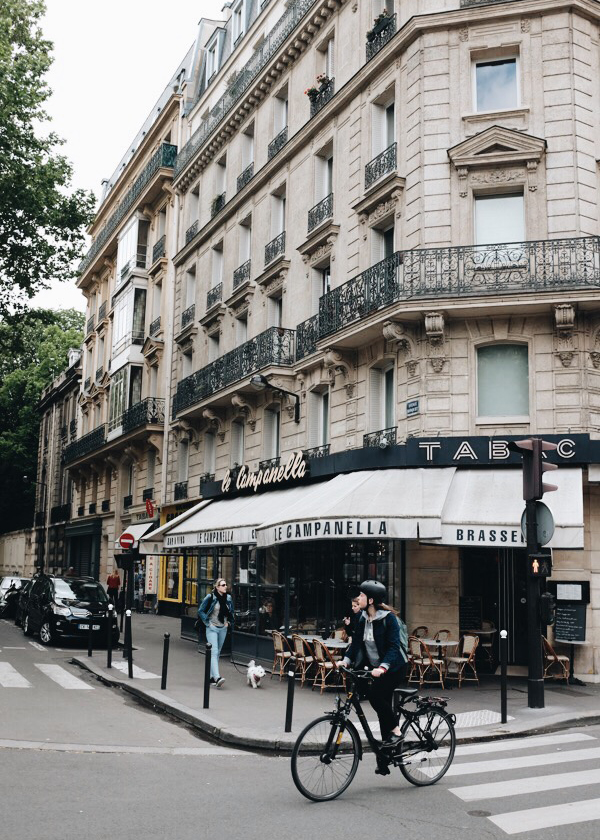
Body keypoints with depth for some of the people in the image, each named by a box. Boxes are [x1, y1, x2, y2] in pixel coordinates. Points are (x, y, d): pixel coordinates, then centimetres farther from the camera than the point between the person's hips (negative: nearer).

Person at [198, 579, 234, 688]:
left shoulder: (228, 598, 4)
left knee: (217, 653, 11)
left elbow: (231, 612, 21)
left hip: (223, 629, 5)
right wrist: (207, 622, -8)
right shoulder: (210, 597, -11)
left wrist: (228, 622, 8)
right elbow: (200, 611, -4)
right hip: (212, 629, -5)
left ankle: (211, 677, 21)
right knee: (214, 652, -15)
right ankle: (217, 677, -24)